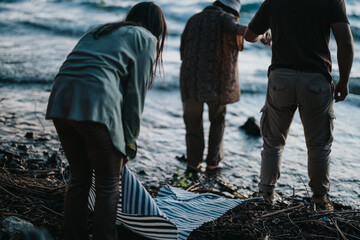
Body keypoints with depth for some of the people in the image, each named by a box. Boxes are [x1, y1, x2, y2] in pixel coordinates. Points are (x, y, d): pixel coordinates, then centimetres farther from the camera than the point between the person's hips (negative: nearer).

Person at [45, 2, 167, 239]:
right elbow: (135, 94, 4)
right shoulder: (146, 39, 12)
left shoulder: (99, 31, 31)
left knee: (79, 178, 20)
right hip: (96, 104, -7)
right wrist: (129, 143, 10)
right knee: (108, 185, 7)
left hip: (61, 99, 7)